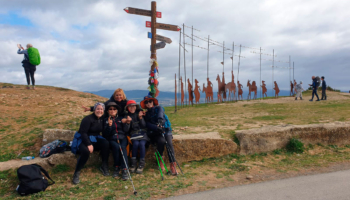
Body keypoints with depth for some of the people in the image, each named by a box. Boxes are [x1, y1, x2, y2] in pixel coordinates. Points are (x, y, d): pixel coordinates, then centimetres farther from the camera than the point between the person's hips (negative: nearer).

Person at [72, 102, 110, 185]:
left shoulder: (102, 119, 7)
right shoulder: (88, 119, -13)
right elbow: (83, 132, -19)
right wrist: (89, 144, -28)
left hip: (95, 139, 6)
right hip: (83, 140, -5)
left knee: (106, 143, -25)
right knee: (86, 151, -37)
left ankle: (104, 167, -10)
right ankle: (76, 173, -18)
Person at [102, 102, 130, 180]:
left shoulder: (121, 118, 20)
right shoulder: (105, 120, 14)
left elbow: (126, 130, 7)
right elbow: (105, 134, 1)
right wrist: (109, 125, -13)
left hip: (122, 138, 1)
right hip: (112, 139, -1)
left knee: (123, 147, -31)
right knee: (116, 147, -34)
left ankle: (125, 169, -33)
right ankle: (116, 167, -19)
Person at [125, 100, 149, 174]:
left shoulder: (139, 113, 7)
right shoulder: (127, 115, 9)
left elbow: (144, 125, 1)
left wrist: (141, 118, -13)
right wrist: (128, 122, -14)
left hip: (142, 132, 0)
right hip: (133, 134, 0)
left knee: (142, 143, -28)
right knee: (135, 143, -29)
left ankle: (141, 164, -19)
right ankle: (133, 163, -17)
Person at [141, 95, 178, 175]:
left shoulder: (158, 108, 10)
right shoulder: (146, 114, 13)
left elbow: (160, 115, -14)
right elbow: (148, 125, -4)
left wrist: (159, 122, -37)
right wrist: (156, 128, -25)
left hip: (166, 130, 0)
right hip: (155, 133, 0)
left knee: (169, 143, -27)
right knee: (161, 141, -32)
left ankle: (173, 165, -28)